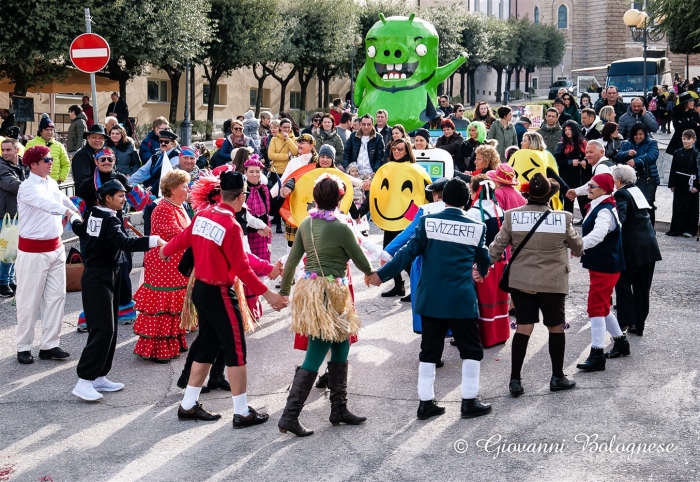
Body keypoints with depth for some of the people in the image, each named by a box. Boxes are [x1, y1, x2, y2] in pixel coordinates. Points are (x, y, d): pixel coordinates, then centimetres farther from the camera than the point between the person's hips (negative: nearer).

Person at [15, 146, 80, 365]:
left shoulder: (52, 183, 8)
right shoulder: (27, 187, -17)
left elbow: (62, 200, 22)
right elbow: (46, 204, -36)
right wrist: (67, 212, -53)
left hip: (55, 248, 7)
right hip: (33, 251, -7)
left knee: (56, 296, 7)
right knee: (30, 300, 1)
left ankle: (49, 345, 14)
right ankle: (24, 347, 12)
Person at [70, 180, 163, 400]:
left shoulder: (93, 214, 7)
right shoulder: (110, 221, -19)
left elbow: (80, 230, 26)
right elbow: (125, 243, -35)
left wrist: (74, 219, 49)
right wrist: (153, 241, -42)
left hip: (105, 276, 10)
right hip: (99, 279, -10)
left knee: (109, 328, 13)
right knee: (103, 329, -12)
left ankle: (99, 377, 19)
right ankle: (84, 381, -12)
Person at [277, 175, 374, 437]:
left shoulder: (306, 224, 4)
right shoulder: (341, 228, -14)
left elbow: (292, 260, 9)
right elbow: (361, 261, -2)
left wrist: (284, 290, 20)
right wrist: (371, 272, 20)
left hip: (309, 289, 7)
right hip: (330, 294, -7)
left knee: (341, 347, 17)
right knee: (314, 357, -3)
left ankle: (339, 410, 23)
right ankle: (289, 416, -3)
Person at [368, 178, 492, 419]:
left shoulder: (428, 222, -4)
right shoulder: (476, 228, -2)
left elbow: (409, 252, -8)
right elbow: (483, 260, 12)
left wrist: (382, 274, -2)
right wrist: (481, 271, 36)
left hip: (430, 299, 2)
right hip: (462, 300, -2)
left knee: (429, 351, 11)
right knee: (471, 350, 12)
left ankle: (426, 403, 13)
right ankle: (469, 402, 13)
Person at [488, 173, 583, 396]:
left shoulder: (512, 216, -9)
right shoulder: (563, 218, -10)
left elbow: (497, 247, -3)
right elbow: (578, 247, 4)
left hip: (520, 281, 2)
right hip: (553, 283, -2)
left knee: (523, 328, 8)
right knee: (556, 328, 13)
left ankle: (515, 380, 9)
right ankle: (557, 378, 23)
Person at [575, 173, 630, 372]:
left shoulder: (605, 210, -21)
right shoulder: (597, 206, 12)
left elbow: (598, 234, -38)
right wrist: (580, 246, 10)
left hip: (606, 266, -11)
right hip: (599, 264, 11)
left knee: (596, 307, -12)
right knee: (602, 306, 20)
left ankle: (597, 356, -12)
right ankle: (620, 343, 35)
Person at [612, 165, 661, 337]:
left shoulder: (621, 195, -10)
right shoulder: (636, 191, 14)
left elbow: (619, 219, -25)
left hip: (633, 247, -7)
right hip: (649, 246, 7)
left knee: (622, 282, 5)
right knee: (642, 287, 12)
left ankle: (626, 321, -2)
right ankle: (639, 324, 18)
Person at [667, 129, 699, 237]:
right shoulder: (677, 153, 3)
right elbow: (673, 169, 6)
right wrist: (672, 184, 2)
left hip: (691, 187, -3)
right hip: (679, 186, 3)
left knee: (691, 208, 4)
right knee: (678, 208, 7)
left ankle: (690, 229, 11)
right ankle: (677, 229, 13)